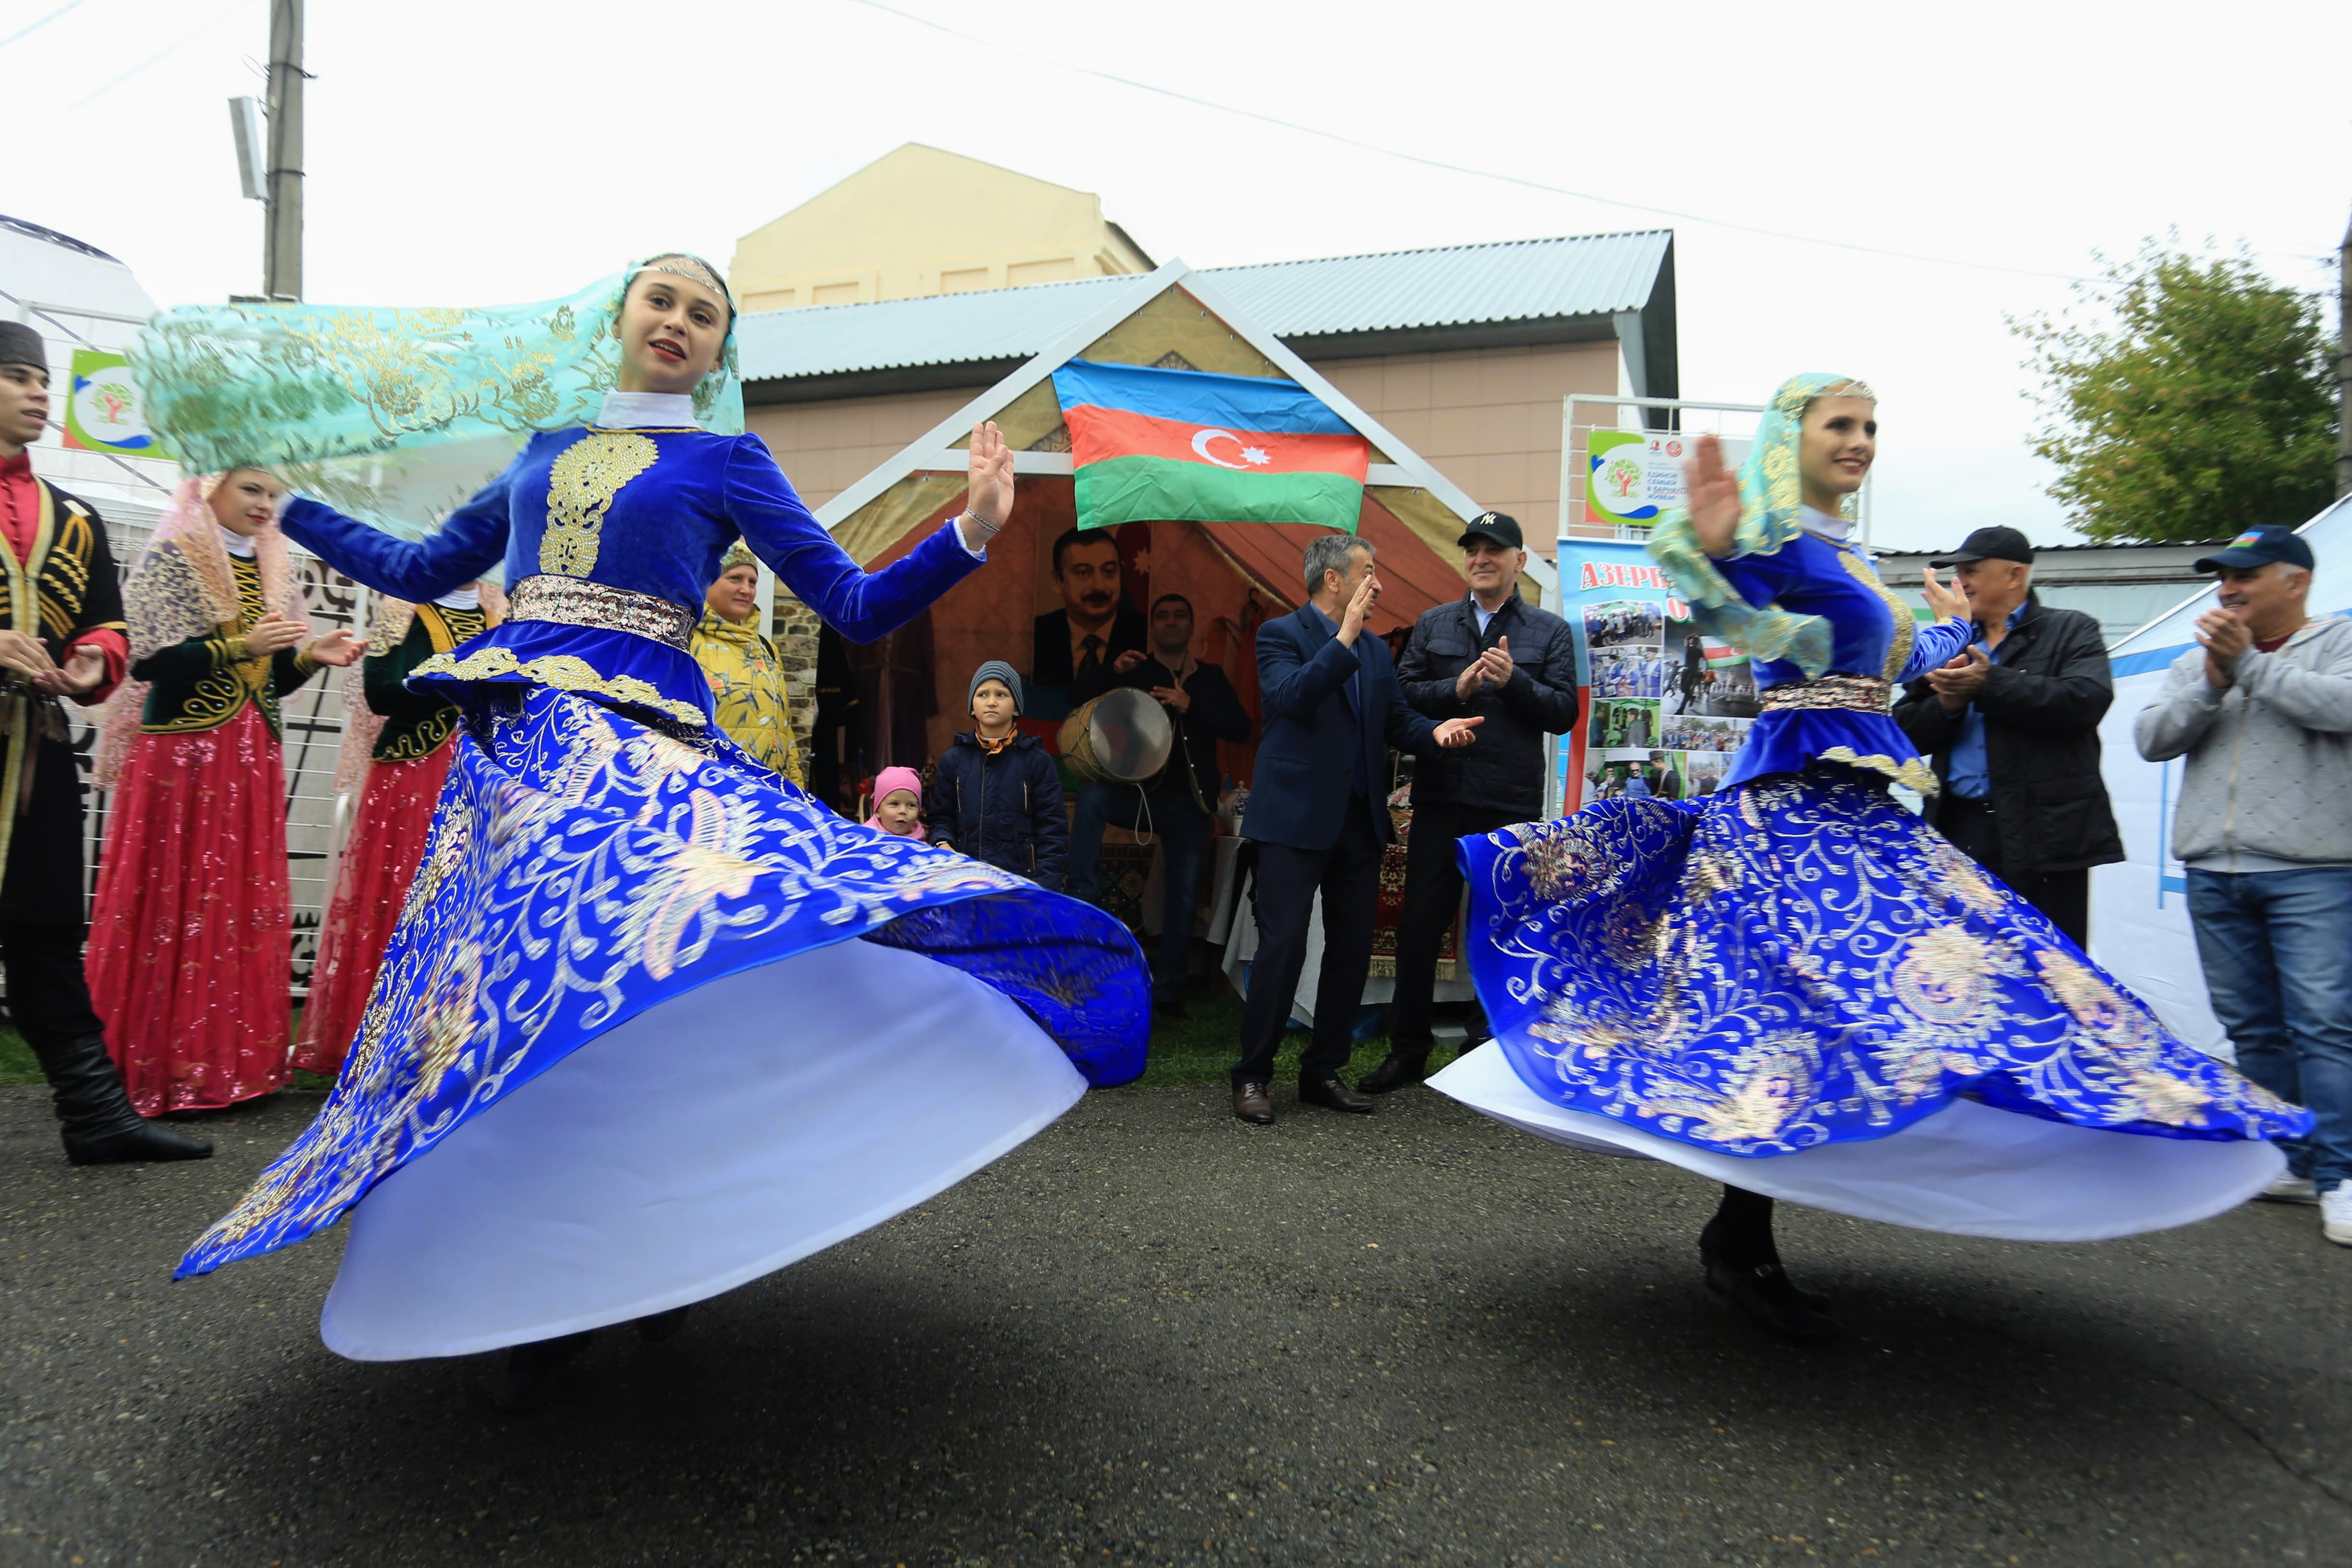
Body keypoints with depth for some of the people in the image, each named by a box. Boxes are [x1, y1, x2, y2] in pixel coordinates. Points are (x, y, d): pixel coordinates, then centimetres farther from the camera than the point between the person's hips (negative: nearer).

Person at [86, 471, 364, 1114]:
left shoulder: (271, 573, 17)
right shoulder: (171, 560, -1)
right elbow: (150, 659, -11)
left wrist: (312, 655, 0)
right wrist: (240, 646, -19)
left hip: (251, 759, 6)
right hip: (180, 754, -6)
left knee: (247, 902, 3)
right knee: (176, 902, -5)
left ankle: (235, 1057, 8)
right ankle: (162, 1064, 0)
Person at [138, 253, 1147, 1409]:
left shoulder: (725, 462, 8)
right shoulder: (546, 449, 20)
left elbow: (858, 606, 2)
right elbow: (420, 570, 26)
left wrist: (969, 532, -11)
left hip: (637, 733, -4)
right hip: (510, 735, 4)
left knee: (600, 980, -20)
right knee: (510, 985, 0)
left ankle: (624, 1264, -4)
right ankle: (542, 1285, 14)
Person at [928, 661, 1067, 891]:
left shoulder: (1037, 761, 1)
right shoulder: (953, 759, 9)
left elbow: (1052, 829, -1)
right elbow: (942, 817, 13)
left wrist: (1044, 887, -10)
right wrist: (943, 843, -8)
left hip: (1023, 880, -2)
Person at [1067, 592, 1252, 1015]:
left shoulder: (1211, 678, 12)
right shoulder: (1135, 670, 10)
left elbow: (1241, 729, 0)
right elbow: (1078, 698, 3)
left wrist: (1191, 707, -14)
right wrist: (1114, 673, -15)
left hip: (1191, 803, 1)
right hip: (1141, 793, 0)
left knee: (1183, 898, -1)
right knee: (1092, 796, -32)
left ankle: (1169, 989, 12)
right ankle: (1083, 898, -30)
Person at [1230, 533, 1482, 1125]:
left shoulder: (1376, 650, 17)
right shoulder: (1281, 633, -3)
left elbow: (1398, 720, 13)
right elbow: (1289, 698, -21)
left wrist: (1435, 730, -8)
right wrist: (1344, 637, -23)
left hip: (1359, 820, 7)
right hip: (1296, 817, -7)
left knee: (1352, 948, 9)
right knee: (1283, 946, -8)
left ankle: (1323, 1072, 21)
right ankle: (1252, 1076, 5)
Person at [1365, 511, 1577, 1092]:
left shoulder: (1550, 631, 6)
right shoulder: (1433, 624, 11)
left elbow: (1564, 713, 0)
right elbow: (1403, 695, 3)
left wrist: (1514, 681, -14)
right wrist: (1456, 689, -13)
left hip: (1512, 807, -1)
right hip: (1440, 799, 1)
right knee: (1419, 927, 5)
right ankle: (1408, 1049, 17)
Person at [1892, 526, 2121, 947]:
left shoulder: (2072, 631, 5)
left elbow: (2086, 700, -14)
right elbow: (1906, 730, 11)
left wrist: (1990, 684, -16)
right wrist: (1946, 705, -9)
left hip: (2043, 833, -4)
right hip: (1958, 830, 4)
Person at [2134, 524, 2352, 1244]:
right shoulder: (2197, 660, 17)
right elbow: (2151, 739, 6)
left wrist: (2248, 664, -11)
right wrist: (2212, 682, -8)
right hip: (2214, 874, 6)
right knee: (2252, 1028, 9)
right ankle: (2291, 1161, 19)